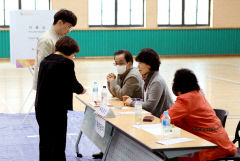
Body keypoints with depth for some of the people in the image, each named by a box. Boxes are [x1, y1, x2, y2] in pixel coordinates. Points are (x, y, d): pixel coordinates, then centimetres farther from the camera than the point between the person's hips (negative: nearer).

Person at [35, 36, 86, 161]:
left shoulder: (45, 61, 9)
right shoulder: (67, 63, -13)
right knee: (57, 141, 3)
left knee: (45, 142, 18)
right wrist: (81, 90, 16)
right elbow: (73, 83, -7)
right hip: (56, 109, -7)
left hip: (41, 108, 7)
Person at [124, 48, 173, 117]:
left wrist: (132, 103, -11)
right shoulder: (148, 79, 10)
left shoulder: (157, 82, -18)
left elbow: (149, 106, -24)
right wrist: (132, 99, 2)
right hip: (154, 116, 8)